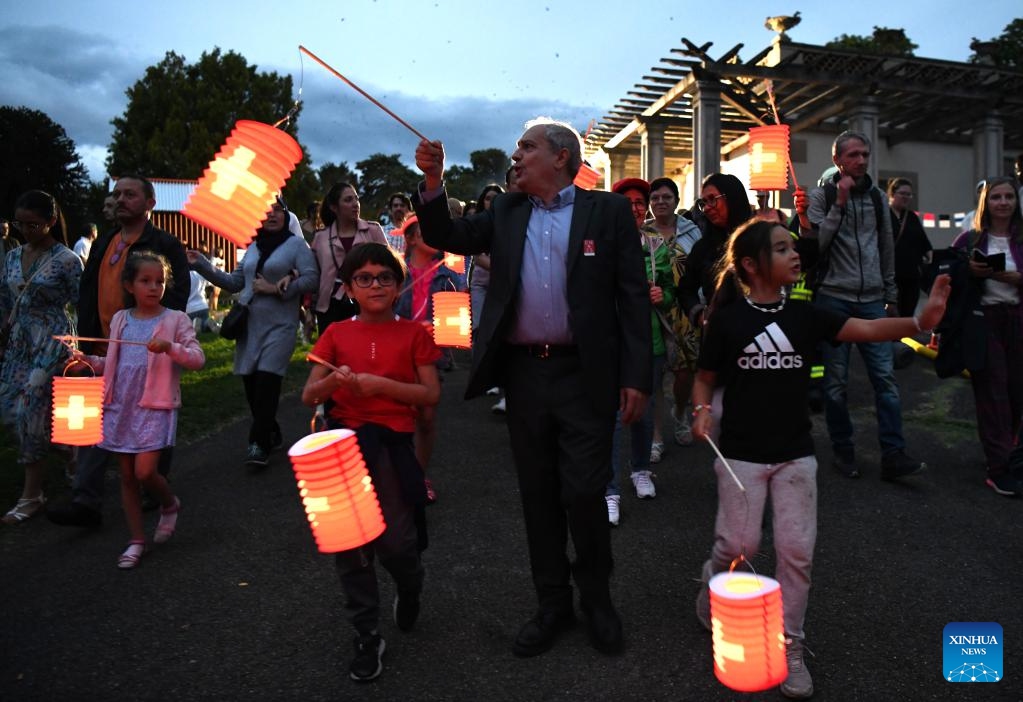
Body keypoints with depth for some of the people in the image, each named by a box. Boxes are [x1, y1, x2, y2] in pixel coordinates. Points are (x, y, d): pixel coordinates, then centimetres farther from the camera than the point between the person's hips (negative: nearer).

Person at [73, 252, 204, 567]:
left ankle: (170, 505, 19)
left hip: (155, 407, -5)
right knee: (127, 475, 8)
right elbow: (113, 362, 19)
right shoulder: (120, 320, 11)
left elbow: (198, 358, -10)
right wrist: (88, 360, 2)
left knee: (144, 471, -14)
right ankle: (137, 540, 20)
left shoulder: (175, 320, -3)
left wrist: (170, 347, -25)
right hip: (121, 406, 5)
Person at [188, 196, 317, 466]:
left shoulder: (297, 244, 1)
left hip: (279, 326, -6)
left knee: (267, 383, -14)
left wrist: (275, 289, -13)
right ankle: (271, 434, 22)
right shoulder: (253, 247, 18)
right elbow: (235, 282, 18)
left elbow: (310, 279, -9)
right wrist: (203, 265, 12)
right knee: (251, 383, 4)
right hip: (249, 325, 6)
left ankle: (259, 444, -7)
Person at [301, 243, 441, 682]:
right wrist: (334, 380, -16)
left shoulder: (413, 333, 3)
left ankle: (410, 589, 34)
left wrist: (380, 384, -15)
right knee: (350, 544, 6)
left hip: (392, 443, -2)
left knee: (396, 544, -4)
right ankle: (367, 637, 24)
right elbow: (308, 396, 5)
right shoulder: (337, 333, 8)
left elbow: (431, 394, -4)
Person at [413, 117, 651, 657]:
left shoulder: (608, 210, 1)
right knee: (538, 494, 12)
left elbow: (633, 295, -3)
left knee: (583, 493, 0)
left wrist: (635, 376, -9)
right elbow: (447, 237, 9)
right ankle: (552, 603, 29)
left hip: (585, 374, -3)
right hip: (523, 373, 4)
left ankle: (596, 597, 26)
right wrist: (433, 181, -6)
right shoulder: (506, 212, 12)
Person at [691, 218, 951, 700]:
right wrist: (702, 411, -17)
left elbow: (864, 329, -12)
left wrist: (919, 321, -28)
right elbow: (706, 378, 2)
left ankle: (788, 646, 22)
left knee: (797, 550, 5)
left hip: (795, 453, 3)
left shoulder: (804, 315, 1)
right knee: (739, 543, 3)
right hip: (742, 453, -3)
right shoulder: (727, 319, -7)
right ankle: (711, 591, 36)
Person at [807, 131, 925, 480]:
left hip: (872, 301, 3)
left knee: (885, 377, -4)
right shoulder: (821, 195, 0)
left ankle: (893, 455, -1)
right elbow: (815, 243, -12)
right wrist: (840, 203, -15)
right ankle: (843, 451, 14)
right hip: (834, 299, -3)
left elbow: (887, 249, 18)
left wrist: (891, 294, 17)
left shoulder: (878, 197, 13)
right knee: (836, 381, 2)